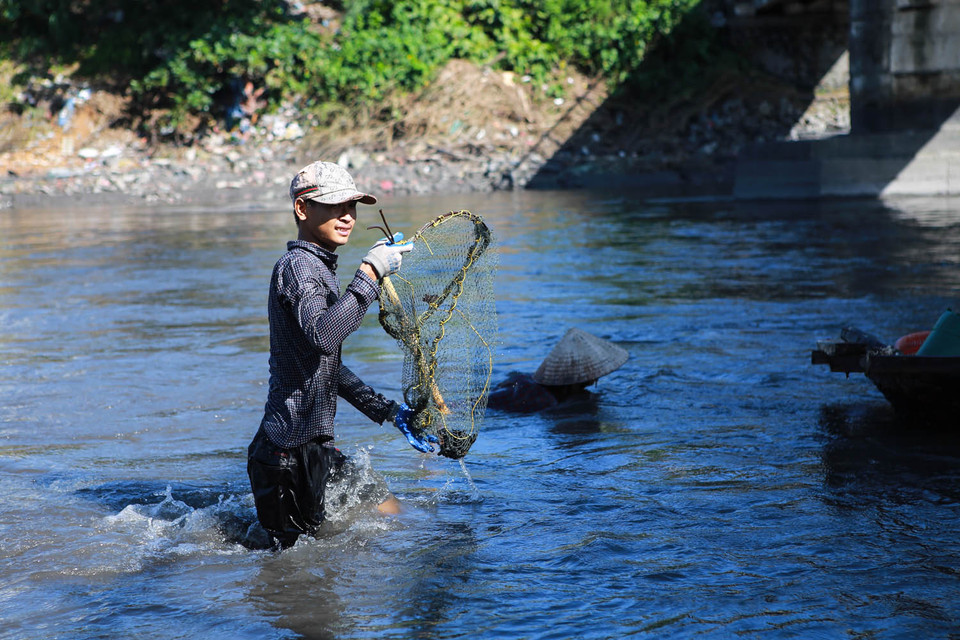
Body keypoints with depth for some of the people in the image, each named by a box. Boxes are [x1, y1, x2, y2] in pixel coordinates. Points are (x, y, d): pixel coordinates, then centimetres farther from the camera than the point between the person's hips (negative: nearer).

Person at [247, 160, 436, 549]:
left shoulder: (318, 269, 18)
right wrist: (371, 273, -33)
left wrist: (388, 411, 21)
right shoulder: (297, 266, -15)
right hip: (292, 454, -10)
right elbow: (323, 337, -37)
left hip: (315, 447, 10)